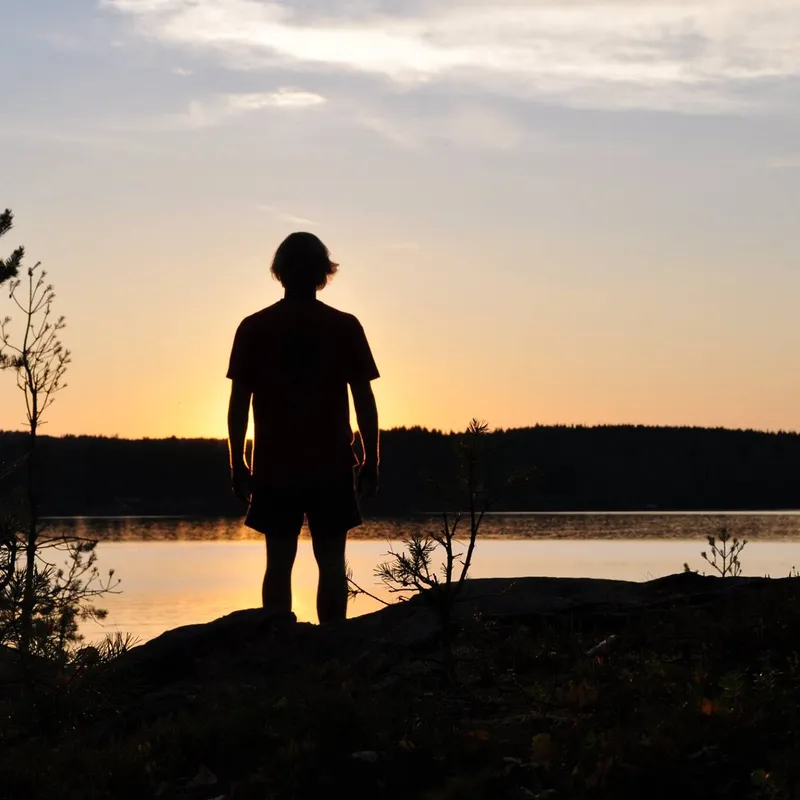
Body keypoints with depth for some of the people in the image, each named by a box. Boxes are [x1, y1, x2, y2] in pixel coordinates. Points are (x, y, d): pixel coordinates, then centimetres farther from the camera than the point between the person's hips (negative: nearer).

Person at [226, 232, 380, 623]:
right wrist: (371, 461, 6)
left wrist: (237, 464, 6)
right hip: (333, 465, 0)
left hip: (274, 466, 0)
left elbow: (238, 403, 0)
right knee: (331, 561, 3)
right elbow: (365, 401, -1)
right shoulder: (345, 327, -1)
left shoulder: (254, 328, 0)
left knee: (279, 562, 4)